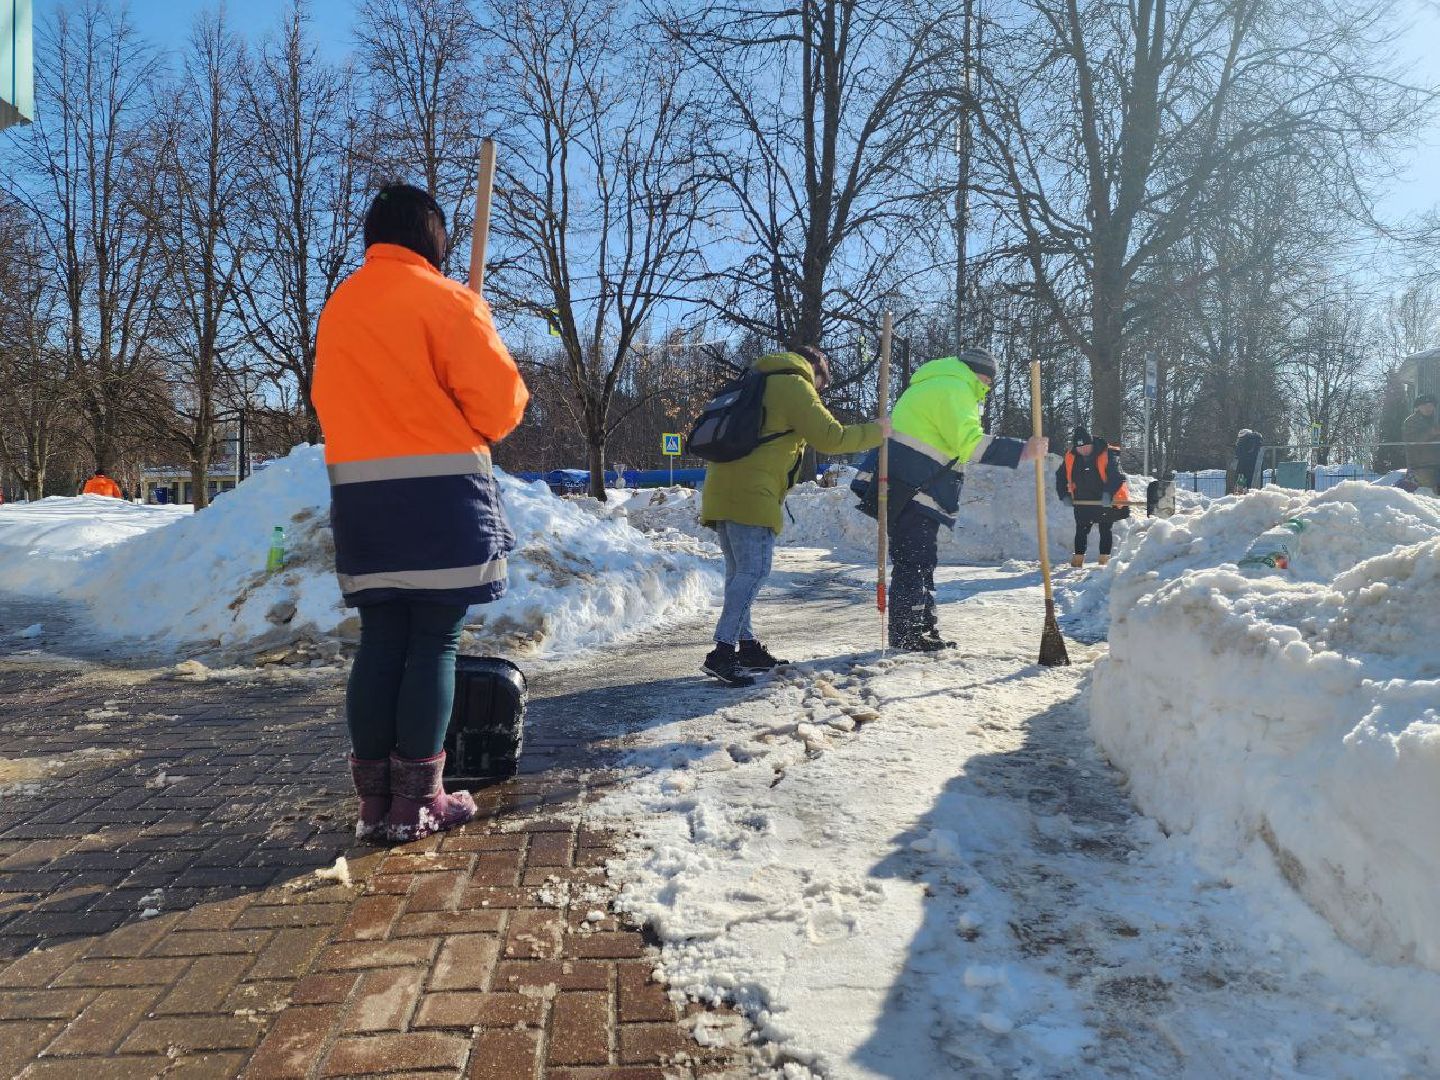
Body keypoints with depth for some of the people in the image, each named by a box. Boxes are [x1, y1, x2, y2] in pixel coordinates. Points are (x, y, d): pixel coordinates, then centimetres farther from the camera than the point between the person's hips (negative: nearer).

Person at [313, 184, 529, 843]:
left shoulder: (337, 306, 16)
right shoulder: (443, 298, -5)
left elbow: (330, 400, 21)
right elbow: (498, 396, -10)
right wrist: (483, 430, 11)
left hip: (360, 496, 6)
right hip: (442, 495, -6)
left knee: (380, 644, 9)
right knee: (433, 645, -1)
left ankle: (374, 802, 13)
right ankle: (418, 803, 3)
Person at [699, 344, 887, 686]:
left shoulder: (760, 382, 27)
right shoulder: (794, 385, -1)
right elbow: (830, 437, -4)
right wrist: (876, 432, 6)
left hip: (721, 490, 9)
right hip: (751, 494, -9)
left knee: (739, 571, 13)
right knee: (754, 570, -11)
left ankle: (746, 645, 18)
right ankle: (723, 652, -17)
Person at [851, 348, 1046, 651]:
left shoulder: (934, 385, 25)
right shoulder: (953, 388, -9)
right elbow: (970, 442, -22)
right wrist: (1020, 451, -24)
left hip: (908, 488, 11)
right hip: (912, 490, -11)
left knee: (921, 560, 15)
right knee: (915, 560, -6)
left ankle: (924, 626, 22)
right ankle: (907, 634, -1)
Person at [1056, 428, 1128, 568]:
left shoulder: (1106, 455, -18)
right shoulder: (1070, 457, -6)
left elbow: (1117, 476, -21)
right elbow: (1061, 476, 5)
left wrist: (1109, 493, -34)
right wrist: (1065, 495, -5)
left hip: (1106, 501, -3)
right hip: (1082, 501, 3)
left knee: (1106, 530, 5)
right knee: (1081, 530, 8)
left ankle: (1104, 560, 11)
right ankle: (1078, 559, 15)